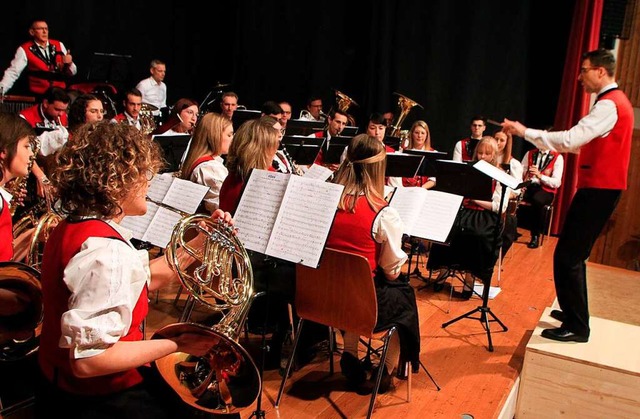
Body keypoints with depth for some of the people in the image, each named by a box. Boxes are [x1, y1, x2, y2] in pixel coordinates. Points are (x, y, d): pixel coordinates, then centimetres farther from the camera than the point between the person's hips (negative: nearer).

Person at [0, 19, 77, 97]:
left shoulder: (59, 45, 7)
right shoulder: (24, 50, -1)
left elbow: (72, 72, 10)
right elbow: (13, 72, -5)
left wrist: (69, 64, -12)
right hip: (38, 96, -3)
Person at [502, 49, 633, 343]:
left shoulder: (609, 105, -16)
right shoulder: (616, 101, 17)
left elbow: (570, 139, -27)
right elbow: (584, 142, 20)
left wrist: (525, 132, -22)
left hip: (598, 189, -10)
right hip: (600, 187, 10)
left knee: (568, 256, -8)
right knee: (573, 254, 18)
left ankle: (577, 327, 1)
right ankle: (574, 312, 31)